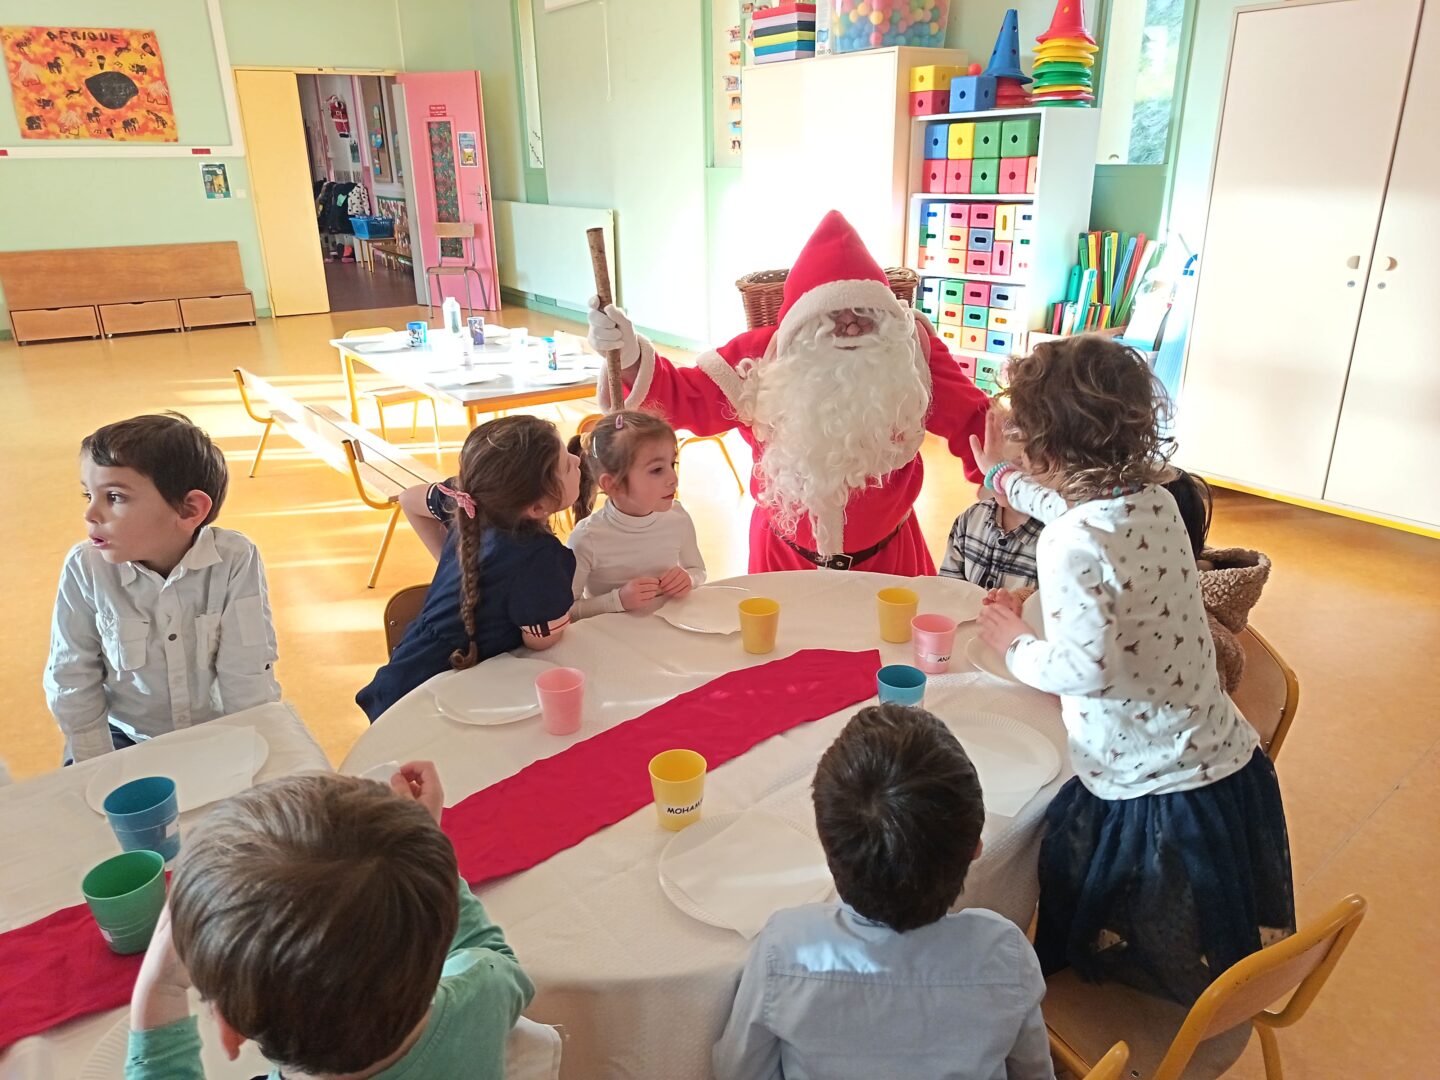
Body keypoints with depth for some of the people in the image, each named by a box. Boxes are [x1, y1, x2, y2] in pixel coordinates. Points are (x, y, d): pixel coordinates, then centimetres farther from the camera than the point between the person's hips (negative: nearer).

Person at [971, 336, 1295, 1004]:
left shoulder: (1071, 543, -24)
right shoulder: (1154, 499, 2)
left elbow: (1086, 668, -29)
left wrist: (1015, 645, -8)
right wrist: (999, 476, 40)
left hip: (1146, 794, -8)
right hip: (1230, 765, 8)